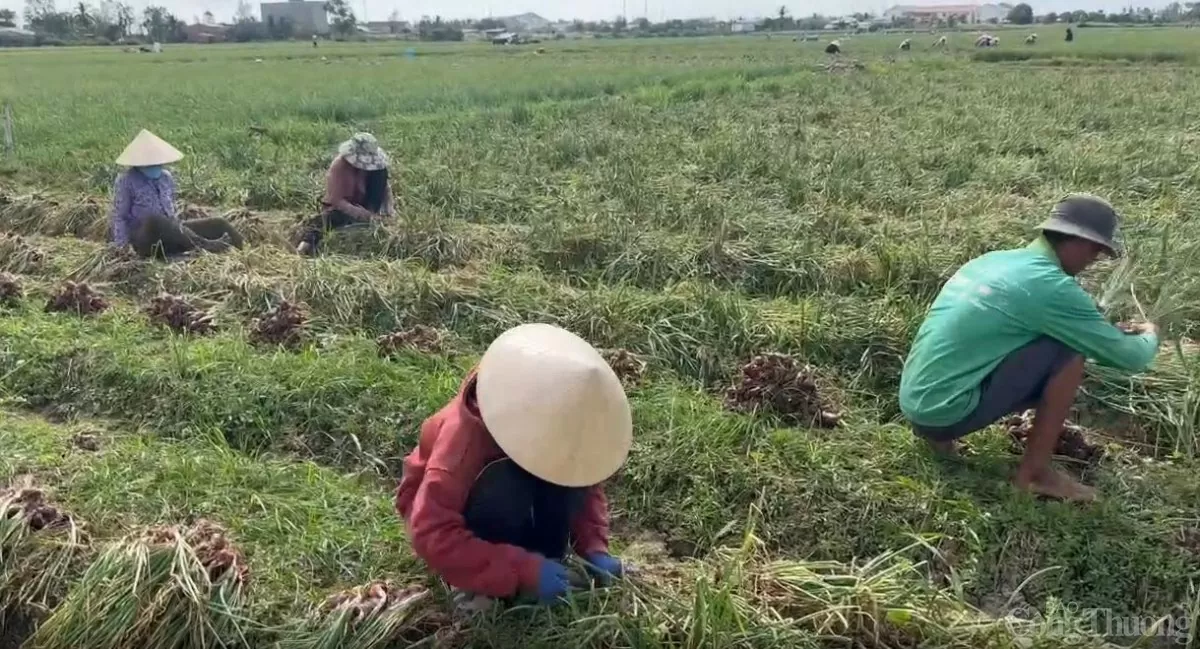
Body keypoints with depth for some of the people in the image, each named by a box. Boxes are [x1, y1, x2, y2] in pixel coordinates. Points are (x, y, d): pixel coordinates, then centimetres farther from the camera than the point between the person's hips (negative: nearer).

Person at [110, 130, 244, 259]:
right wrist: (122, 248, -13)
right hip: (146, 239, -6)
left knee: (219, 225, -12)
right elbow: (119, 217, -5)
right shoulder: (126, 181, -5)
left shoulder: (166, 177, 11)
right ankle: (204, 245, -45)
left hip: (171, 234, 6)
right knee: (154, 221, -41)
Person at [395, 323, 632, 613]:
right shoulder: (466, 436, -38)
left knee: (571, 469, -26)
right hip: (439, 506, -5)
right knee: (505, 486, -38)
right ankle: (475, 584, -18)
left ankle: (546, 567, -12)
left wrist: (594, 548, -24)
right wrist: (524, 571, -45)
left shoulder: (559, 423, -22)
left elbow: (587, 486, -7)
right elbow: (432, 536, -43)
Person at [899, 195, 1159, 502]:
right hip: (945, 413, -8)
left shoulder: (993, 260, 12)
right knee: (1068, 353, -5)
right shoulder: (1052, 286, -12)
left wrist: (1112, 332, 29)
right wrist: (1148, 336, 19)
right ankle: (1034, 472, 4)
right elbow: (1130, 358, -4)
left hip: (915, 405, 8)